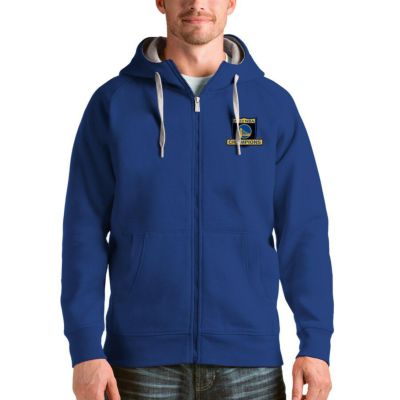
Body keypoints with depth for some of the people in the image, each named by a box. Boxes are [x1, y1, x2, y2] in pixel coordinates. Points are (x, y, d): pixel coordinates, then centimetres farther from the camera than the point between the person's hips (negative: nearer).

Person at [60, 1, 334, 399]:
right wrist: (85, 348, -7)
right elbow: (85, 231, -1)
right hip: (142, 360, -1)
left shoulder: (274, 105, 4)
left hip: (249, 360, 1)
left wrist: (316, 343, -4)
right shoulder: (114, 102, 1)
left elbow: (303, 230, 3)